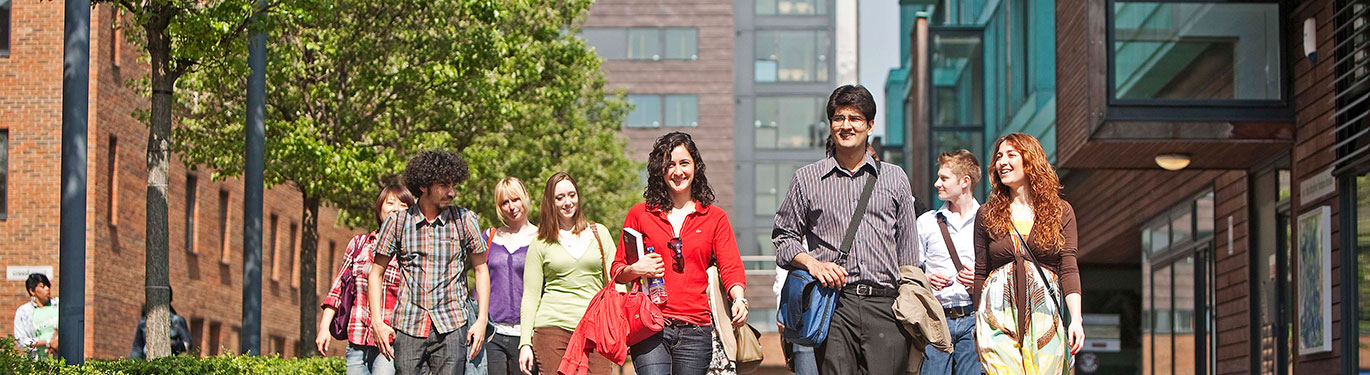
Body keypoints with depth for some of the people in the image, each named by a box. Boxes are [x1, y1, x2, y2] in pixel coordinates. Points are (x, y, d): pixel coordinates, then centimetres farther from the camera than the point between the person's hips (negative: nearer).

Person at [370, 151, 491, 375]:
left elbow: (481, 269, 10)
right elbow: (376, 273, 9)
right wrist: (377, 321, -1)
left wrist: (482, 320, 2)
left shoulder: (464, 220, 4)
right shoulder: (397, 222, 4)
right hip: (408, 327, 0)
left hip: (451, 327, 0)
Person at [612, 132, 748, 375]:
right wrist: (635, 270, -7)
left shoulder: (715, 217, 14)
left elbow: (731, 267, 3)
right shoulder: (640, 214, 12)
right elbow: (617, 271, 16)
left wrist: (739, 299, -18)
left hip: (696, 330, 1)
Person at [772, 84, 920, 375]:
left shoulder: (894, 178, 16)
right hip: (834, 305, -1)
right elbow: (784, 237, 15)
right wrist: (811, 262, -5)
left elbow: (907, 249, 16)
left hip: (886, 306, 1)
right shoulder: (807, 179, 13)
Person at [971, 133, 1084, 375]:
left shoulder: (1061, 211, 8)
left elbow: (1069, 269, 2)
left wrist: (1076, 319, -9)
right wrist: (979, 327, 10)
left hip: (1045, 317, 0)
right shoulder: (987, 214, 10)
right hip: (999, 316, 0)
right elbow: (980, 273, 12)